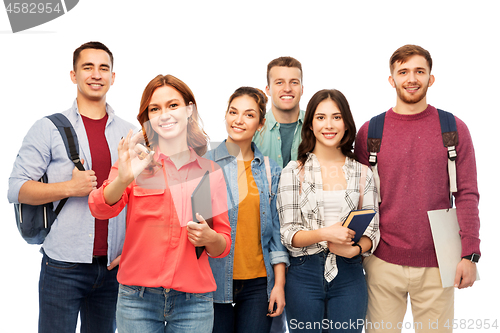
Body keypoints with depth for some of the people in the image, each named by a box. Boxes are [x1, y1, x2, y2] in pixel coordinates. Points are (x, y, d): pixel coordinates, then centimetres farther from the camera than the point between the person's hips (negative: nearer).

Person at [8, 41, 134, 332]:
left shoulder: (129, 133, 10)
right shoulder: (49, 128, 1)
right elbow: (18, 188, -4)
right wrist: (71, 188, -17)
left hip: (113, 266, 3)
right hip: (64, 266, -3)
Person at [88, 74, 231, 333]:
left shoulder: (211, 172, 7)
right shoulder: (138, 162, 3)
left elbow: (223, 246, 12)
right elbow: (100, 208, -14)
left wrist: (210, 238, -10)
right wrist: (123, 178, -33)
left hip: (193, 300, 1)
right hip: (138, 298, -1)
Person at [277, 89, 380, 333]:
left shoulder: (362, 173, 7)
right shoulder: (294, 171, 1)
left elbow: (372, 231, 8)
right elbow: (288, 234, -3)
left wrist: (355, 249, -13)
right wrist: (325, 233, -20)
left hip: (349, 275, 1)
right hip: (304, 274, -1)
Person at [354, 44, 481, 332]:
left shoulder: (454, 129, 2)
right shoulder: (370, 132, 3)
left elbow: (467, 196, 1)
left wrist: (470, 254, -6)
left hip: (438, 264, 0)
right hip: (383, 262, 1)